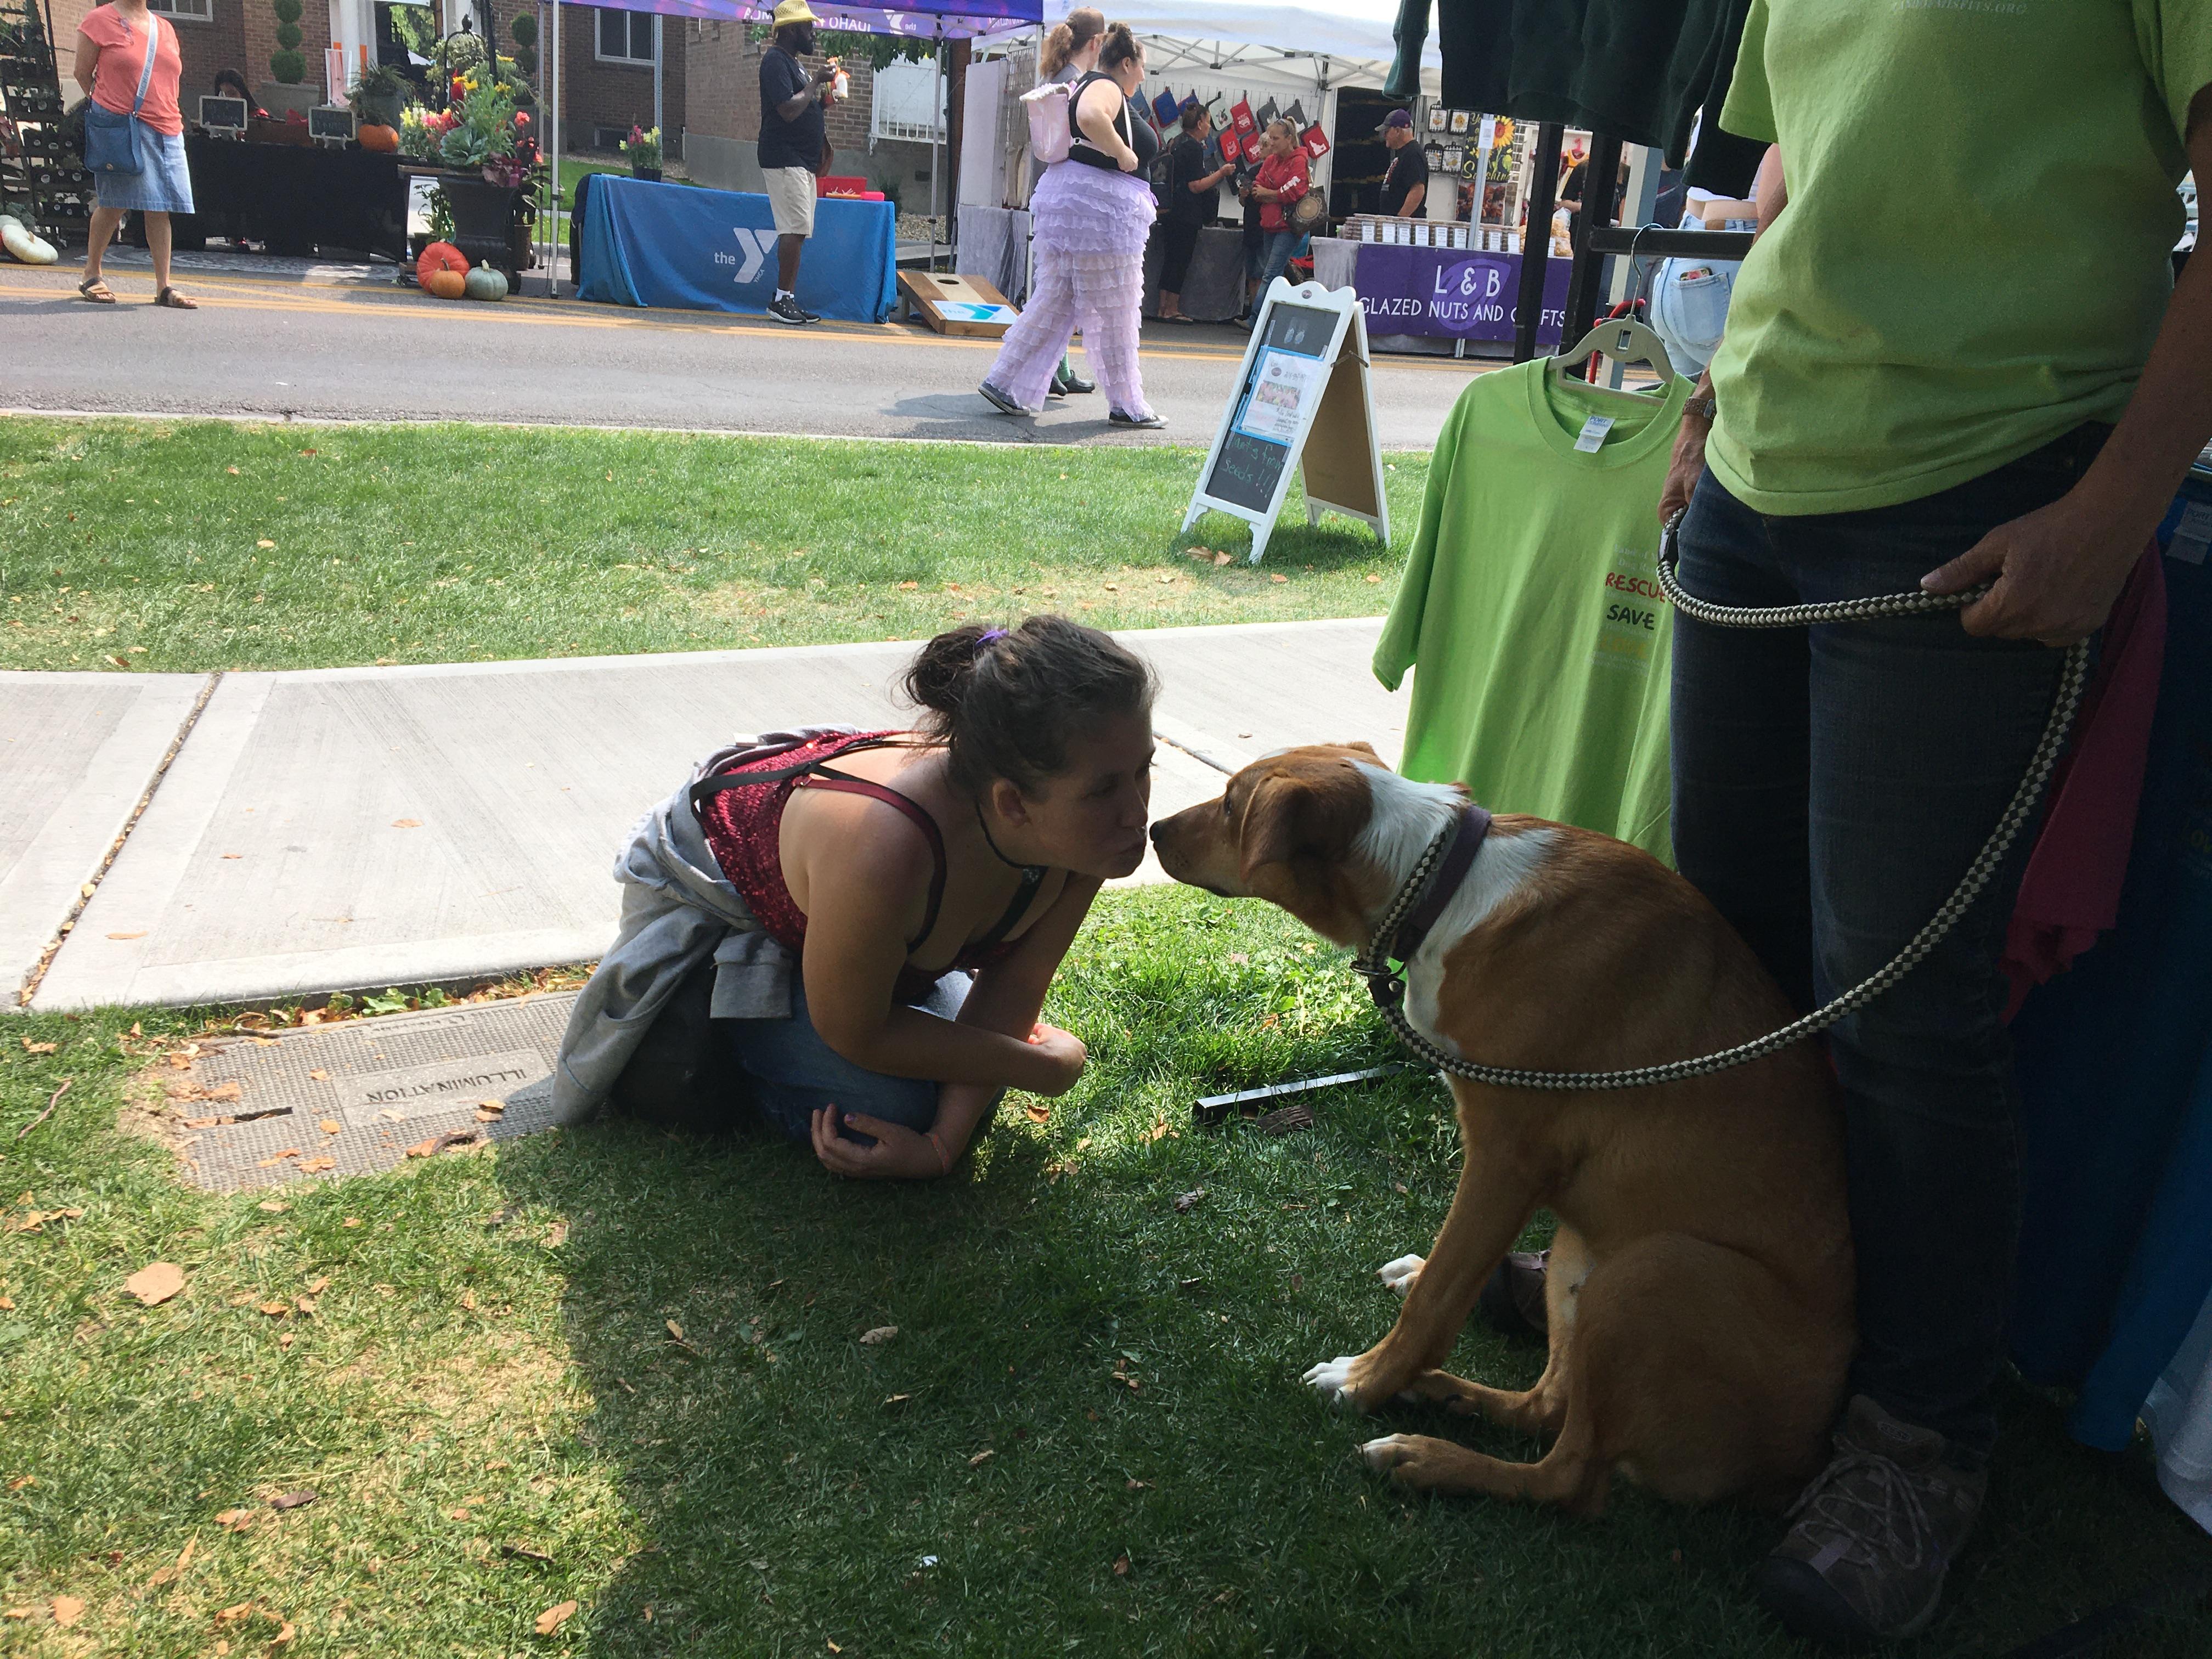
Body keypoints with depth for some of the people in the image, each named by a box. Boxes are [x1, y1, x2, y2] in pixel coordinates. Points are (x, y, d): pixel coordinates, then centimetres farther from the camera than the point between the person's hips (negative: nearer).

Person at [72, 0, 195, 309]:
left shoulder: (165, 28, 17)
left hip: (167, 130, 5)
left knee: (161, 208, 1)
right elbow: (82, 75, 3)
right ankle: (91, 275, 13)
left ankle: (164, 286, 2)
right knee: (113, 204, -3)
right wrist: (105, 110, 2)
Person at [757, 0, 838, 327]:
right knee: (795, 229, -16)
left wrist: (822, 95, 11)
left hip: (802, 161, 10)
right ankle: (782, 299, -13)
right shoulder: (776, 61, -10)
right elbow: (789, 110, -20)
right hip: (784, 159, -10)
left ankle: (788, 300, 7)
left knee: (798, 232, 6)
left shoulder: (793, 63, 21)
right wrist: (816, 81, -11)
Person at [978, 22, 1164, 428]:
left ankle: (1005, 384, 8)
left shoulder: (1086, 85, 20)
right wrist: (1123, 154, -22)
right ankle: (1127, 405, 7)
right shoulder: (1106, 89, -11)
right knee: (1114, 314, -2)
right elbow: (1090, 118, -33)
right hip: (1101, 208, -10)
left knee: (1053, 303, 11)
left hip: (1066, 205, 10)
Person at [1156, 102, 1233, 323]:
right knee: (1181, 261, -4)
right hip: (1188, 214, -9)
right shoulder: (1193, 148, -15)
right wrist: (1222, 173, -10)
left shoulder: (1177, 143, 14)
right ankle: (1172, 310, -1)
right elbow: (1195, 186, -18)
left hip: (1175, 211, 9)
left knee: (1171, 259, 11)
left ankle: (1164, 307, 13)